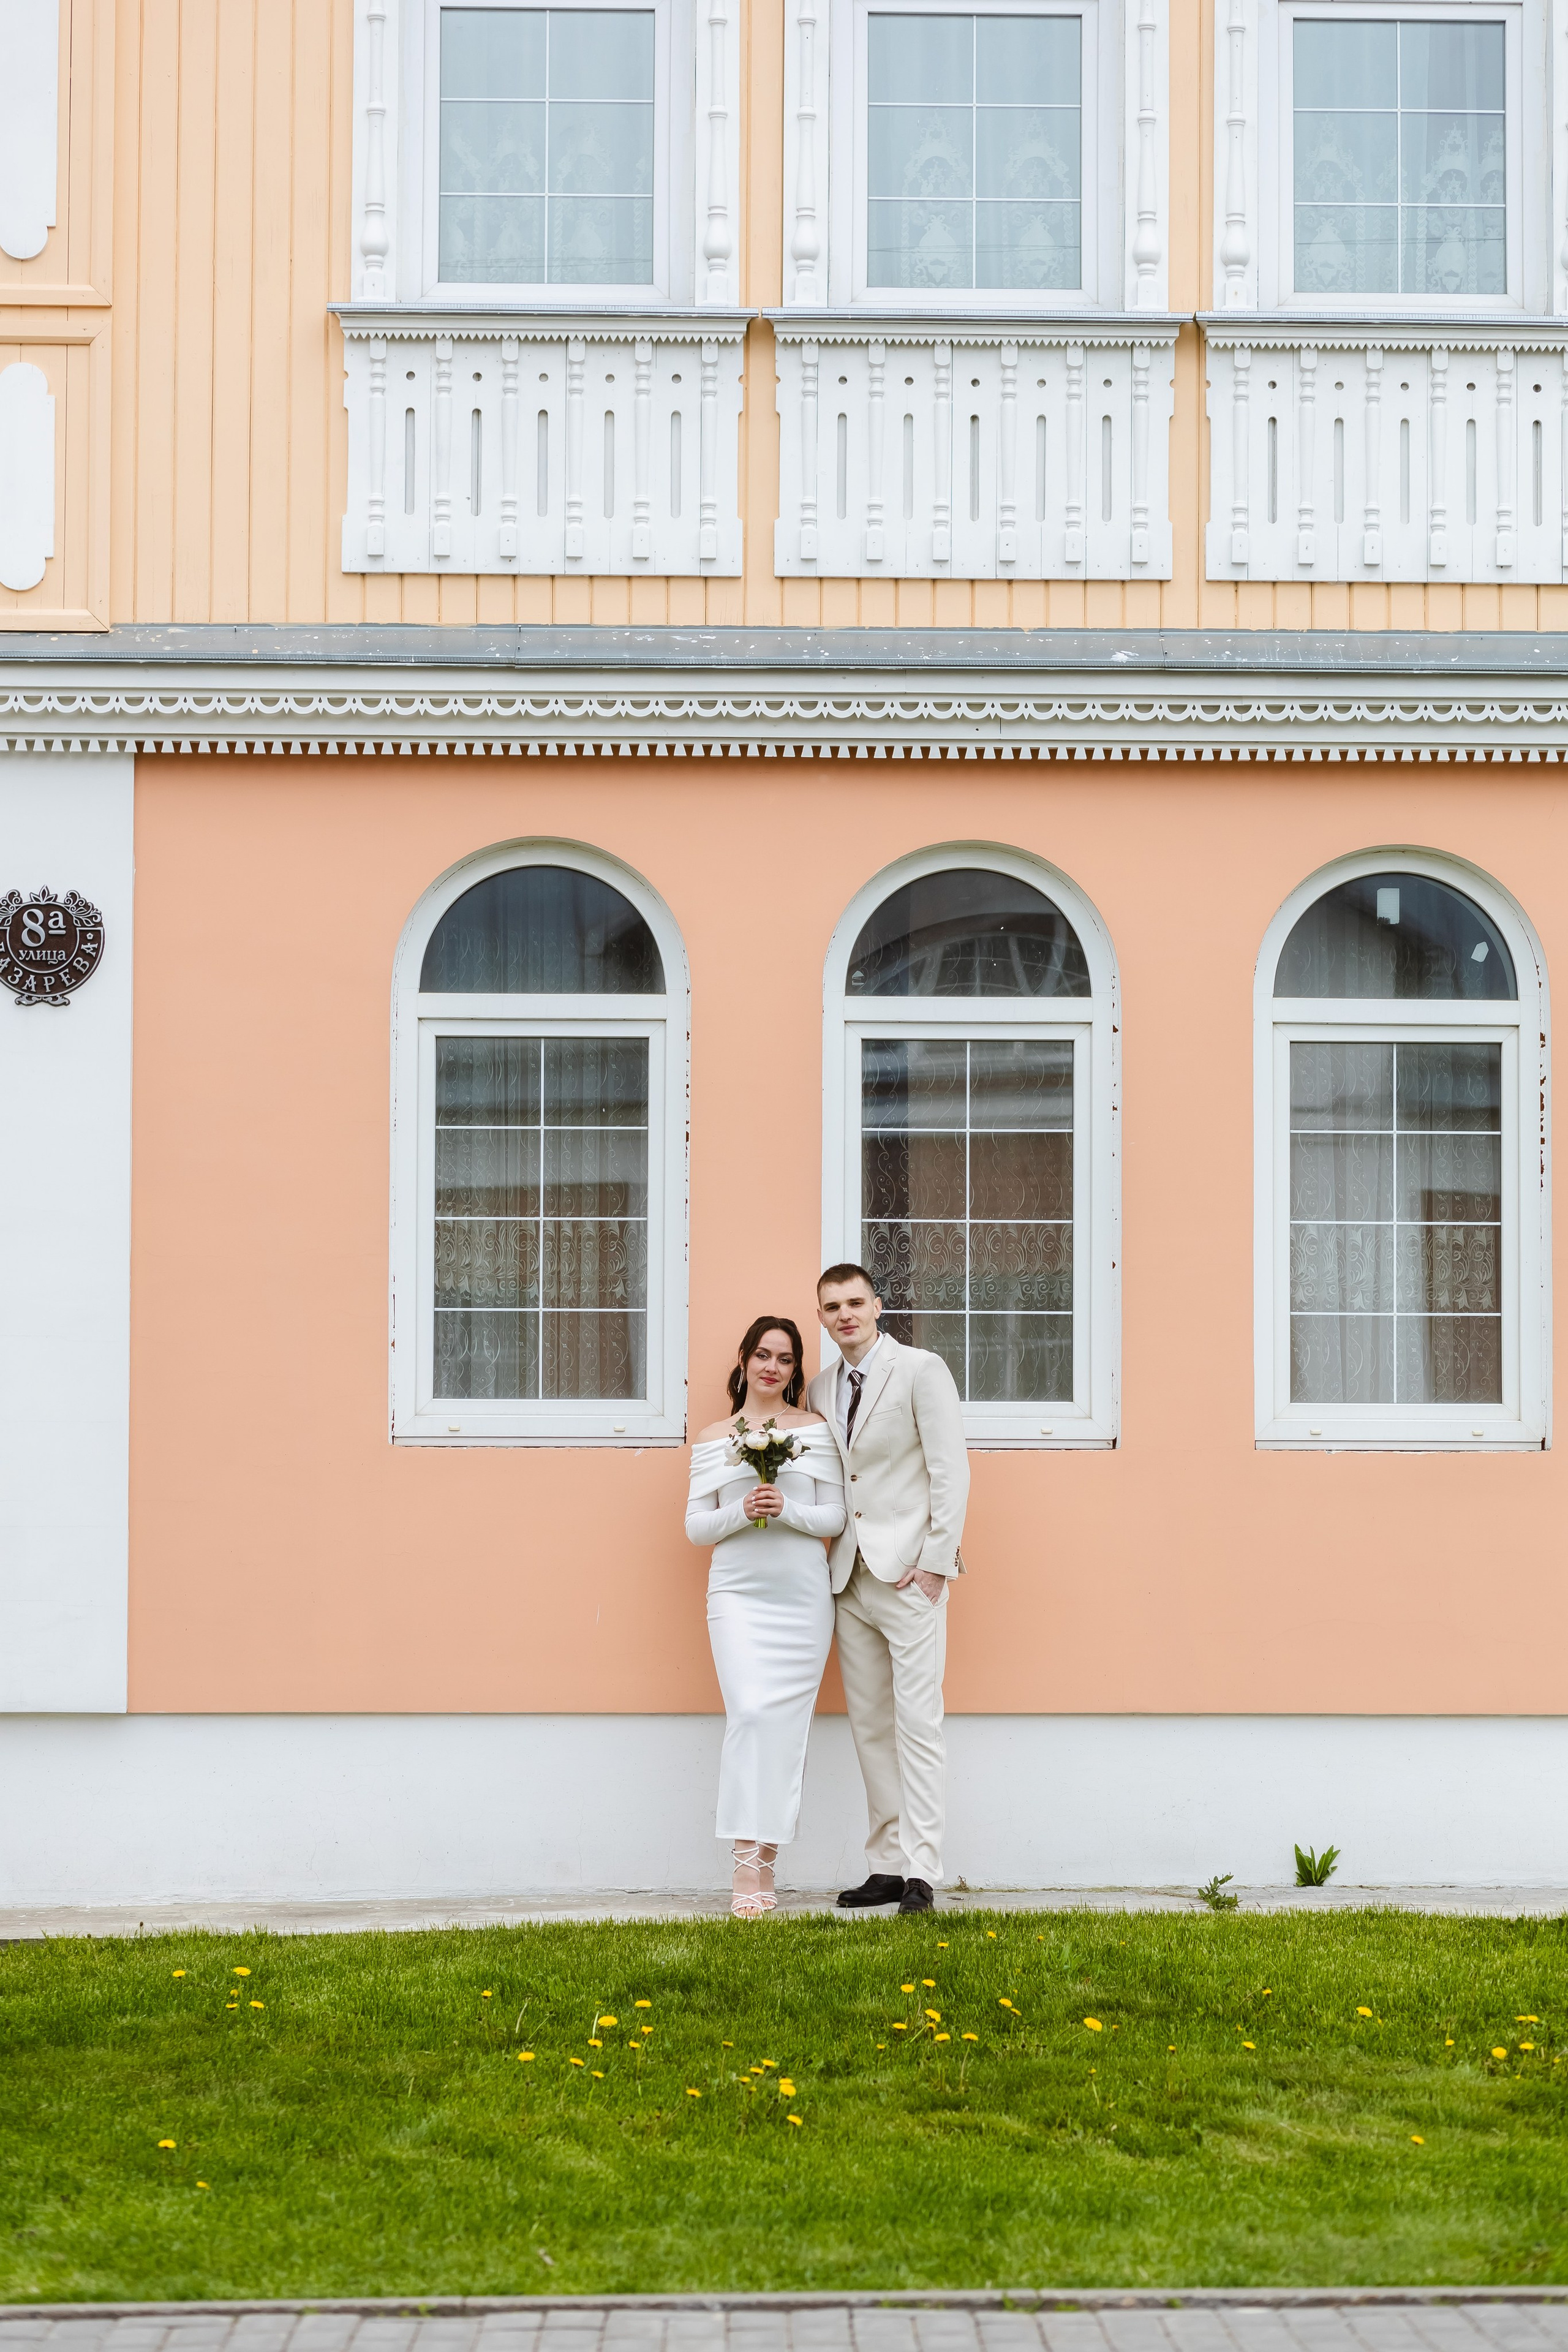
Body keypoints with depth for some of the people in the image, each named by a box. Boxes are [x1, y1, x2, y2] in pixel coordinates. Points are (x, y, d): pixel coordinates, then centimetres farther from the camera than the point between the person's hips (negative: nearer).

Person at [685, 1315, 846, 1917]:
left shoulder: (816, 1429, 8)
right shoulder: (713, 1439, 10)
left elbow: (835, 1517, 5)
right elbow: (696, 1527, 8)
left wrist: (787, 1510, -14)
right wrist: (741, 1511, -11)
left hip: (804, 1595, 1)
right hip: (739, 1591, -1)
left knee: (786, 1720, 0)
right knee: (749, 1712, -15)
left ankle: (765, 1858, 9)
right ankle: (747, 1863, -13)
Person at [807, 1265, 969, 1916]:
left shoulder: (921, 1370, -4)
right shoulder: (821, 1390, 14)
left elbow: (950, 1471, -8)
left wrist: (934, 1563, -13)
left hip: (909, 1572, -6)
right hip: (850, 1575, 6)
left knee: (917, 1720, -8)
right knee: (870, 1726, 7)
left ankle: (921, 1873, -7)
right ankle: (886, 1866, 12)